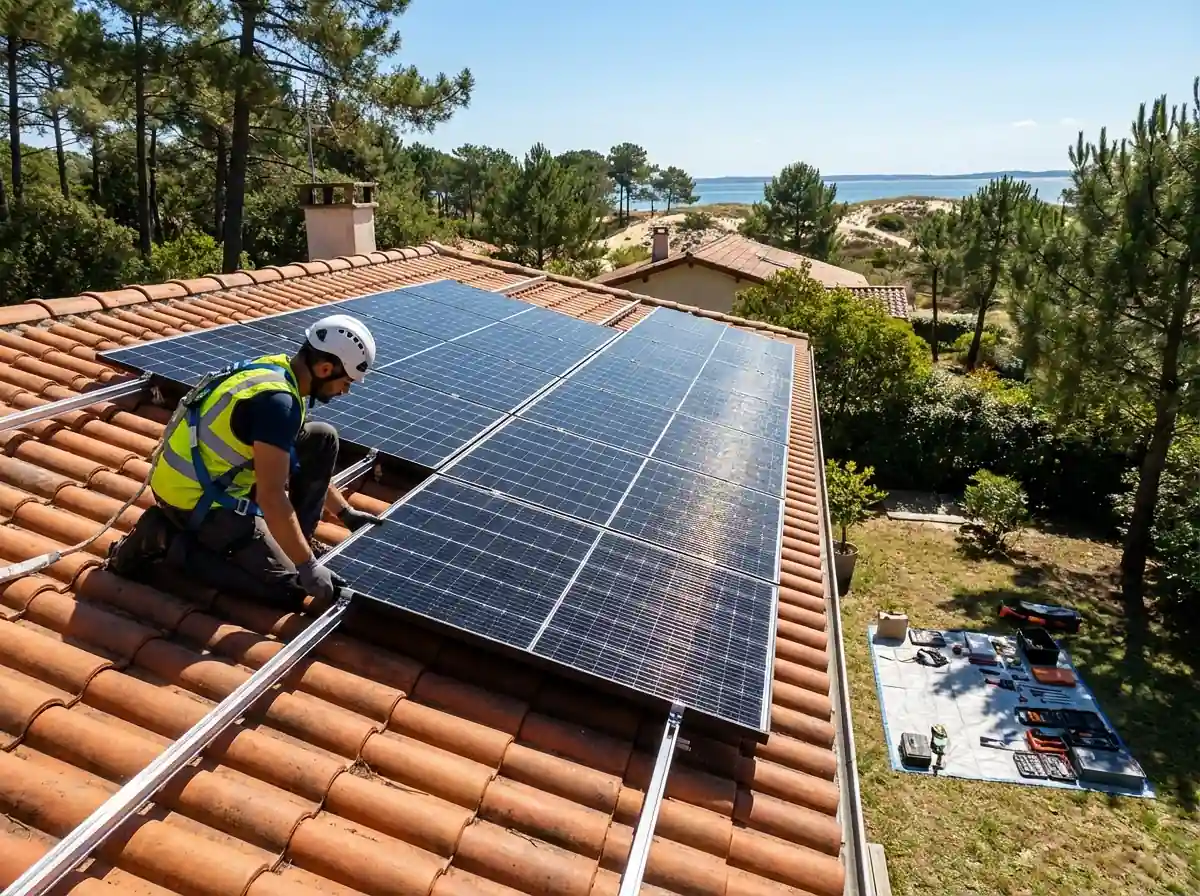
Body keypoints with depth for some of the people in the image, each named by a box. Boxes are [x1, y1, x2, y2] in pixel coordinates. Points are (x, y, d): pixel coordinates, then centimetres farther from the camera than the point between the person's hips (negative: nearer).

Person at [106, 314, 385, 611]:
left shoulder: (278, 370, 4)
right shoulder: (277, 400, -26)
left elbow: (312, 463, 17)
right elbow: (271, 498, -28)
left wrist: (347, 513, 18)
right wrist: (308, 567, -21)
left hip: (193, 481, 9)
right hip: (197, 500, -9)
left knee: (322, 439, 4)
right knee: (286, 588, -4)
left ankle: (292, 544, 12)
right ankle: (167, 543, -2)